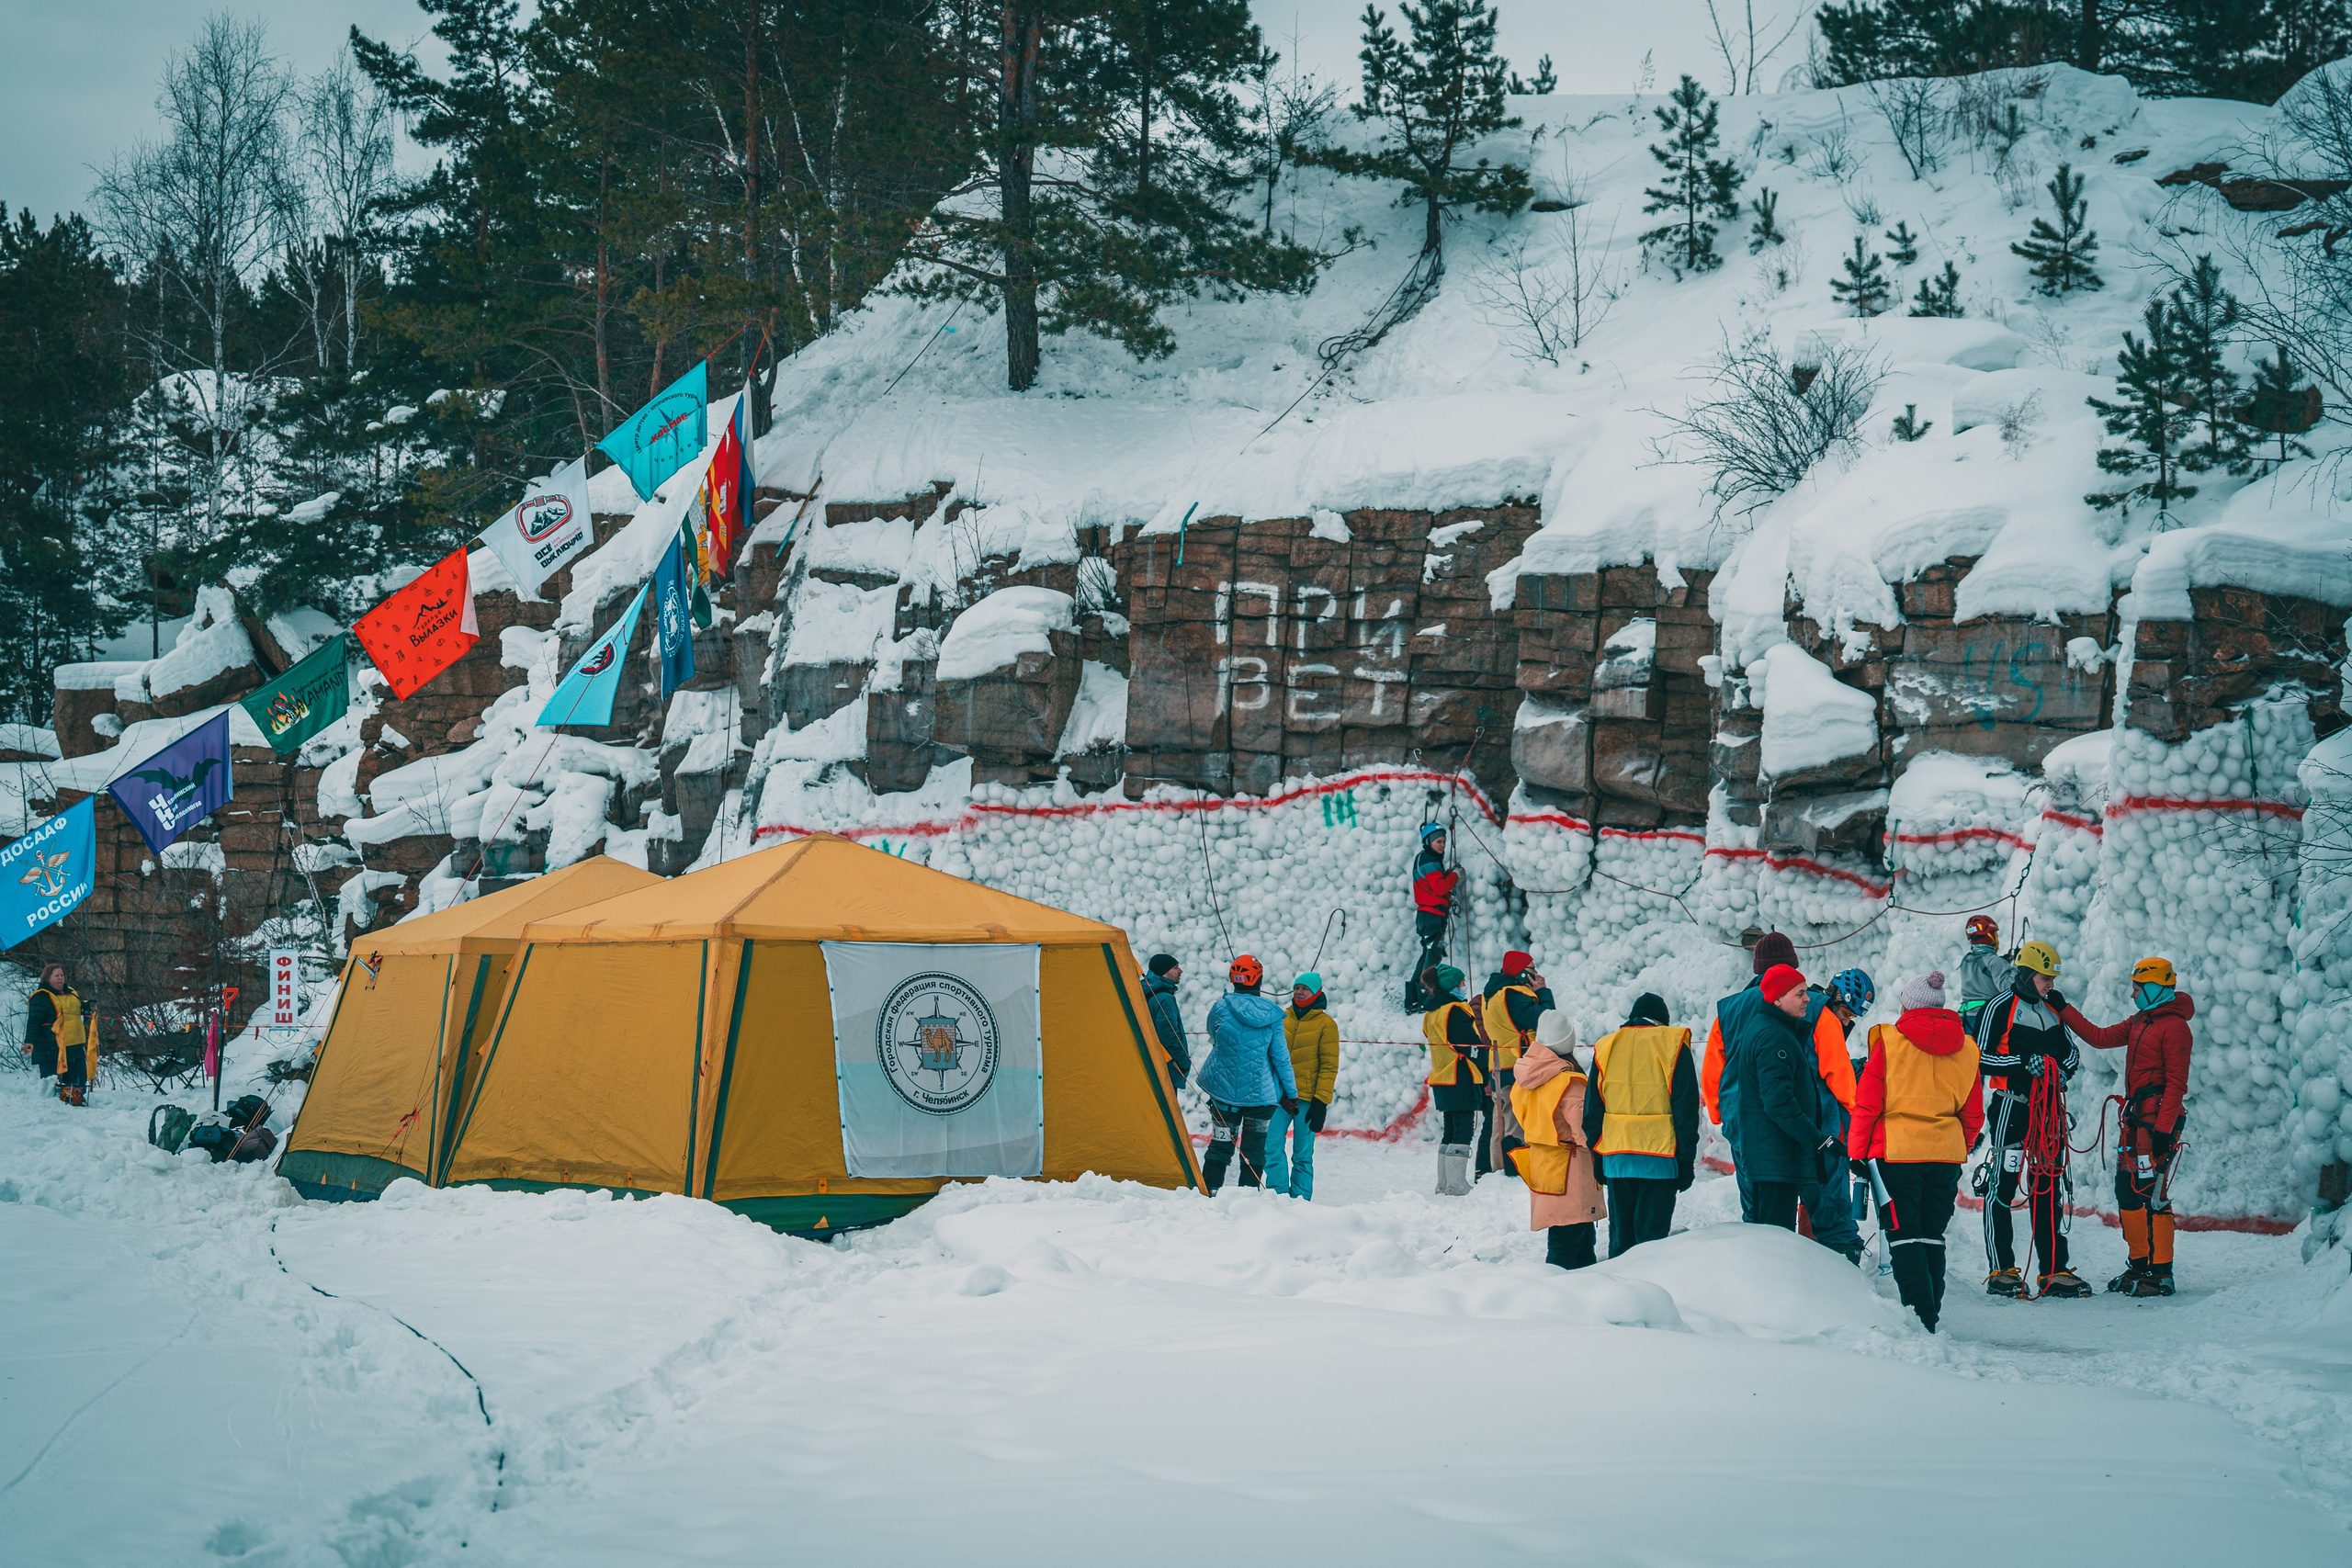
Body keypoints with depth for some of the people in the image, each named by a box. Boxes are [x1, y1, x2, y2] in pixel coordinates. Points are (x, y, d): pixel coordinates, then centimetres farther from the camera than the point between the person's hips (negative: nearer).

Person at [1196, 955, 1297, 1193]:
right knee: (1254, 1147, 11)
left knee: (1220, 1146, 8)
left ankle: (1210, 1190, 4)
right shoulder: (1272, 1015, -6)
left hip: (1224, 1090, 0)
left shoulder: (1221, 1008, -9)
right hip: (1261, 1093, 0)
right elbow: (1280, 1057, -2)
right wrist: (1291, 1092, 6)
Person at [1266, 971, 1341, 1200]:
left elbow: (1329, 1066, -3)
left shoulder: (1325, 1024, 0)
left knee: (1302, 1154, 1)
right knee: (1273, 1146, -7)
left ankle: (1300, 1197, 7)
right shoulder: (1282, 1018, 12)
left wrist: (1321, 1101, -11)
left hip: (1307, 1099, -4)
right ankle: (1278, 1193, -1)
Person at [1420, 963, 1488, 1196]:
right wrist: (1486, 1075, -5)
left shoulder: (1430, 1014, 13)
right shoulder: (1455, 1011, -15)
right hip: (1460, 1080, -9)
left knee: (1450, 1131, 14)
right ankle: (1456, 1185, -12)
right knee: (1463, 1131, -8)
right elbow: (1473, 1046, -14)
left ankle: (1443, 1184, 15)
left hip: (1440, 1080, 9)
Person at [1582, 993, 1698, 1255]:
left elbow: (1592, 1111, 10)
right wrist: (1686, 1162, 0)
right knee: (1653, 1233, -3)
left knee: (1620, 1235, 11)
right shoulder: (1673, 1045, 0)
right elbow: (1686, 1108, -2)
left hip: (1616, 1160, 3)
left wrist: (1597, 1157, 14)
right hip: (1659, 1158, -3)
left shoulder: (1605, 1047, 10)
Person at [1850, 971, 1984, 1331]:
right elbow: (1974, 1115, 12)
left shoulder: (1889, 1042, -6)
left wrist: (1858, 1153, 3)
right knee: (1932, 1237, 13)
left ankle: (1919, 1314, -9)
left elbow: (1867, 1105, -5)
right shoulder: (1966, 1049, 6)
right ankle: (1931, 1312, 15)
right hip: (1947, 1155, 4)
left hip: (1896, 1153, -4)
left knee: (1904, 1236, -1)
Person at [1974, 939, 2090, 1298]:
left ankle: (2055, 1270, 10)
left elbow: (2071, 1052, 23)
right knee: (2002, 1186, -5)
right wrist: (2023, 1062, -20)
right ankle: (2002, 1271, -1)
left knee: (2049, 1188, 7)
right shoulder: (2000, 1007, -5)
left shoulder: (2052, 1010, 15)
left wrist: (2064, 1070, 1)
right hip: (2010, 1107, -6)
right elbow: (1981, 1059, -10)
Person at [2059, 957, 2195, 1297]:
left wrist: (2163, 1129, -21)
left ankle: (2161, 1273, -8)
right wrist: (2064, 1010, 21)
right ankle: (2139, 1265, 18)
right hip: (2135, 1116, 9)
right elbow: (2101, 1038, 22)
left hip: (2158, 1120, -9)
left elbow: (2176, 1083, -16)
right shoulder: (2139, 1022, 17)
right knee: (2127, 1191, 10)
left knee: (2153, 1194, -11)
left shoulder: (2174, 1027, -11)